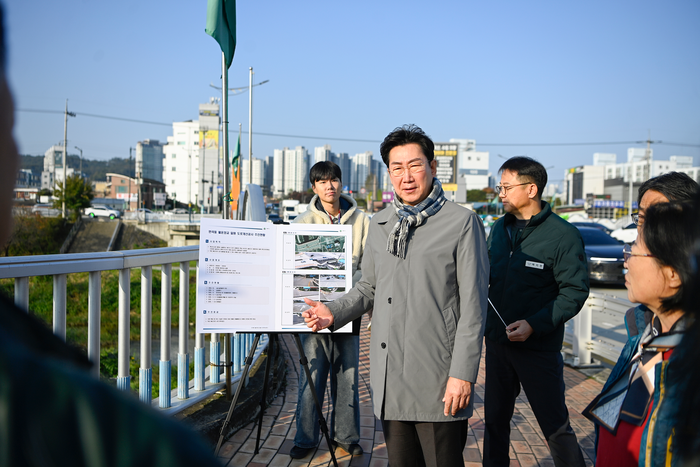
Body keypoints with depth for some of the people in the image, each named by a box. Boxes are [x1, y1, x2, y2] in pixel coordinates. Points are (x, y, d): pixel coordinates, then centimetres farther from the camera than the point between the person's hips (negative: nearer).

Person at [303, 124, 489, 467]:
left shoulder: (462, 223, -5)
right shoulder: (379, 224, 12)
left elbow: (473, 306, -7)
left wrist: (463, 373, -12)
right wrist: (334, 313, 4)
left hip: (438, 380, -5)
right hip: (388, 378, 5)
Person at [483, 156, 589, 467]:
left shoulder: (563, 235, -11)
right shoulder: (499, 229, 8)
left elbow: (575, 291, -13)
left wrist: (535, 324, -21)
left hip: (538, 347, -6)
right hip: (497, 342, 6)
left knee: (556, 426, 2)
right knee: (495, 419, 16)